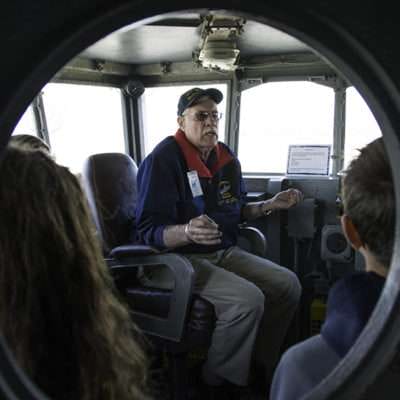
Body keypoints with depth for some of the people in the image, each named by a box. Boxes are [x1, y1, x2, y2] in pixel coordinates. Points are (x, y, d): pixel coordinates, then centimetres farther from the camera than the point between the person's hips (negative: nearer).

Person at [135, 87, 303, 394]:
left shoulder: (227, 158, 7)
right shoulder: (163, 159, -17)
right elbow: (148, 231, -22)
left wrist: (271, 205, 6)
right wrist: (187, 232, -41)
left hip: (223, 253, 8)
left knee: (288, 284, -3)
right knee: (248, 299, -28)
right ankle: (217, 382, -4)